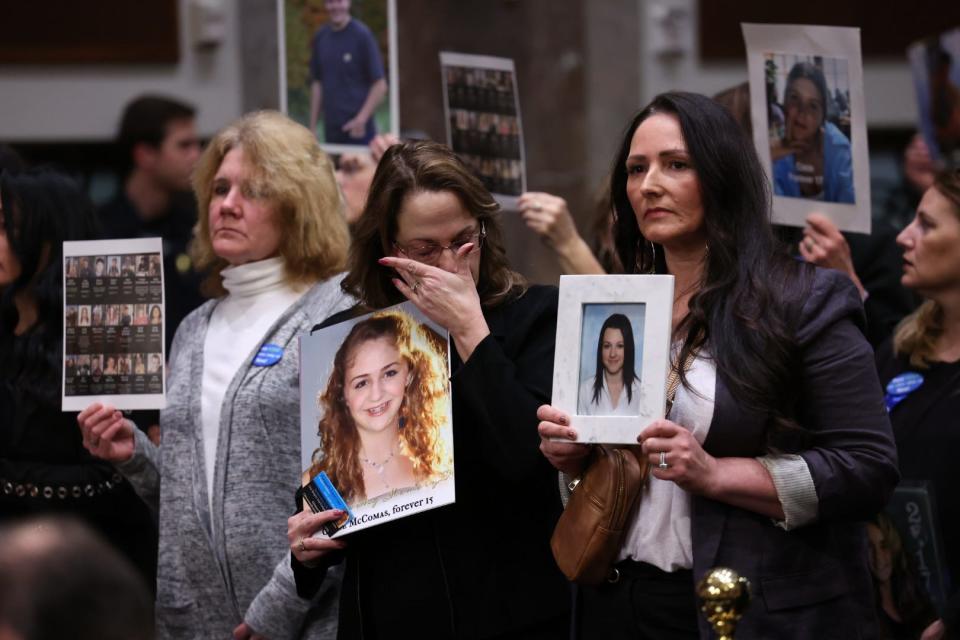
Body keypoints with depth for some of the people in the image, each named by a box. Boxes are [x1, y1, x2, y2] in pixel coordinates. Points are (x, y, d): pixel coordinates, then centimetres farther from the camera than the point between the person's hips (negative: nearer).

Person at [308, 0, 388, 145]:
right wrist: (312, 127, 9)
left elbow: (380, 86, -7)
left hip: (359, 131, -4)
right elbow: (317, 83, 14)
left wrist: (361, 119, -15)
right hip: (331, 131, 4)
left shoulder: (362, 35, -6)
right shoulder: (320, 38, 8)